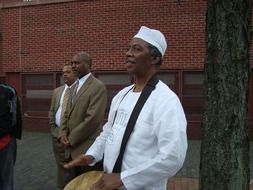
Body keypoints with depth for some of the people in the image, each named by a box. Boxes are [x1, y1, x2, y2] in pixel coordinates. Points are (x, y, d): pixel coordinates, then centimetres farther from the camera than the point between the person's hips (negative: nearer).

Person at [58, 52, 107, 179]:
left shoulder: (98, 87, -14)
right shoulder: (76, 86, 14)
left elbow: (93, 118, -21)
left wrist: (71, 139, -14)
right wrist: (63, 134, 0)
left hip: (87, 148, -8)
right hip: (73, 147, 8)